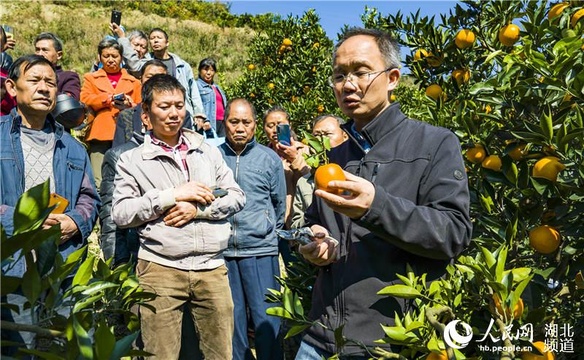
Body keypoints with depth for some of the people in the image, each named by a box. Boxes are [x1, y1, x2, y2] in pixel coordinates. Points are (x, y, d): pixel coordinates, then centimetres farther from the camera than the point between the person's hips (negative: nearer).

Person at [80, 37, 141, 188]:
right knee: (99, 181, -8)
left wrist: (130, 106, -8)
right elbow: (84, 100, 3)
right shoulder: (90, 78, 20)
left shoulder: (133, 82, 21)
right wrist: (108, 99, -7)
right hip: (100, 136, 0)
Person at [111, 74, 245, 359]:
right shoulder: (132, 160, 4)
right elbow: (120, 213, -4)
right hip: (161, 269, -2)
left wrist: (197, 209, -9)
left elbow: (236, 197, 7)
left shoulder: (208, 151, 12)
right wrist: (172, 195, -11)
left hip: (212, 268, 3)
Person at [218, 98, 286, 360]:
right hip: (222, 250, 2)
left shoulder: (270, 159, 1)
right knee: (232, 317, 13)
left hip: (260, 251, -1)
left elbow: (280, 205, 11)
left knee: (265, 318, 3)